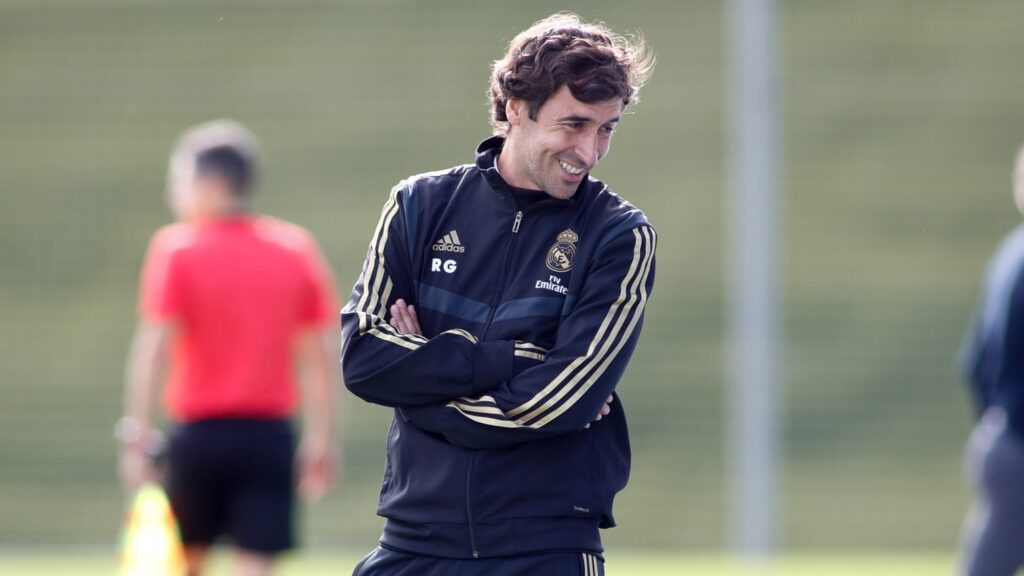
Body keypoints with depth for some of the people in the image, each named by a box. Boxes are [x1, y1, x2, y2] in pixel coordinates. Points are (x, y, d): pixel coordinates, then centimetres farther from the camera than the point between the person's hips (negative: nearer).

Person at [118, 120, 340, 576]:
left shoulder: (176, 248, -6)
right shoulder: (297, 248, 5)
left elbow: (154, 348, -12)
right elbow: (318, 355, 7)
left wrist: (135, 434, -11)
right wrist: (321, 437, 12)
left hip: (199, 434, -2)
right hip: (270, 434, 2)